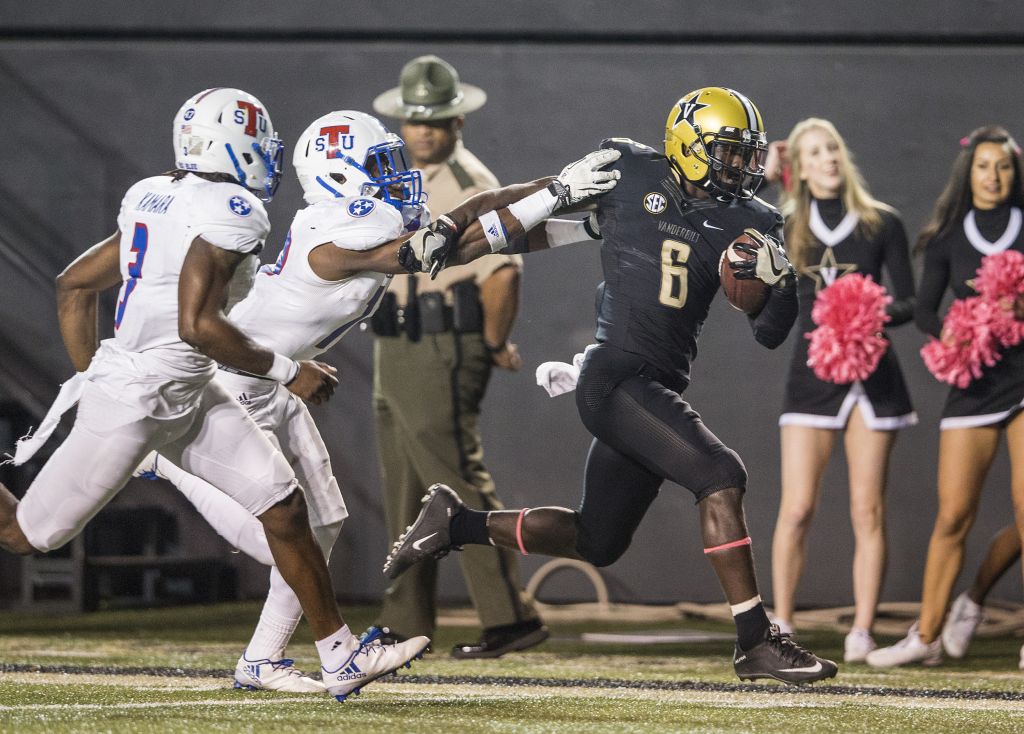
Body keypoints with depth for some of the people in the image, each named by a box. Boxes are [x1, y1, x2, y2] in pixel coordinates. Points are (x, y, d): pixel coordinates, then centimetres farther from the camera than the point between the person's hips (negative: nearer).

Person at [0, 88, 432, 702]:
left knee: (284, 506, 2)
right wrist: (288, 372, -15)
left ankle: (342, 657, 5)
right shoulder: (228, 213, -18)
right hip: (133, 402, -10)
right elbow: (197, 325, -25)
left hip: (189, 397, 10)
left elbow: (74, 286, 13)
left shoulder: (160, 202, 9)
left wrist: (90, 376, 19)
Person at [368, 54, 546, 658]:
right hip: (398, 353, 10)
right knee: (405, 492, 15)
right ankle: (407, 621, 24)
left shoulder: (471, 184, -14)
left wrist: (495, 344, -14)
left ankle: (512, 618, -11)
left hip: (442, 357, -10)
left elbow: (503, 271, -25)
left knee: (461, 484, -12)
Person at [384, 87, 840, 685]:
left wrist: (778, 279, -13)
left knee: (597, 543, 15)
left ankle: (456, 522, 31)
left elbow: (771, 333, 7)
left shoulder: (746, 222, 8)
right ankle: (756, 642, -15)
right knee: (721, 475, -21)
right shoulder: (627, 174, -2)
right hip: (616, 379, -7)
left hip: (662, 388, 7)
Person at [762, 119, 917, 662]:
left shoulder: (881, 224, 5)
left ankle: (862, 633, 2)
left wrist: (888, 311, -17)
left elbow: (910, 300, 4)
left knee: (867, 511, -1)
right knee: (796, 509, -7)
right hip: (812, 373, 0)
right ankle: (780, 628, 0)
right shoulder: (787, 228, 8)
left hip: (872, 373, 0)